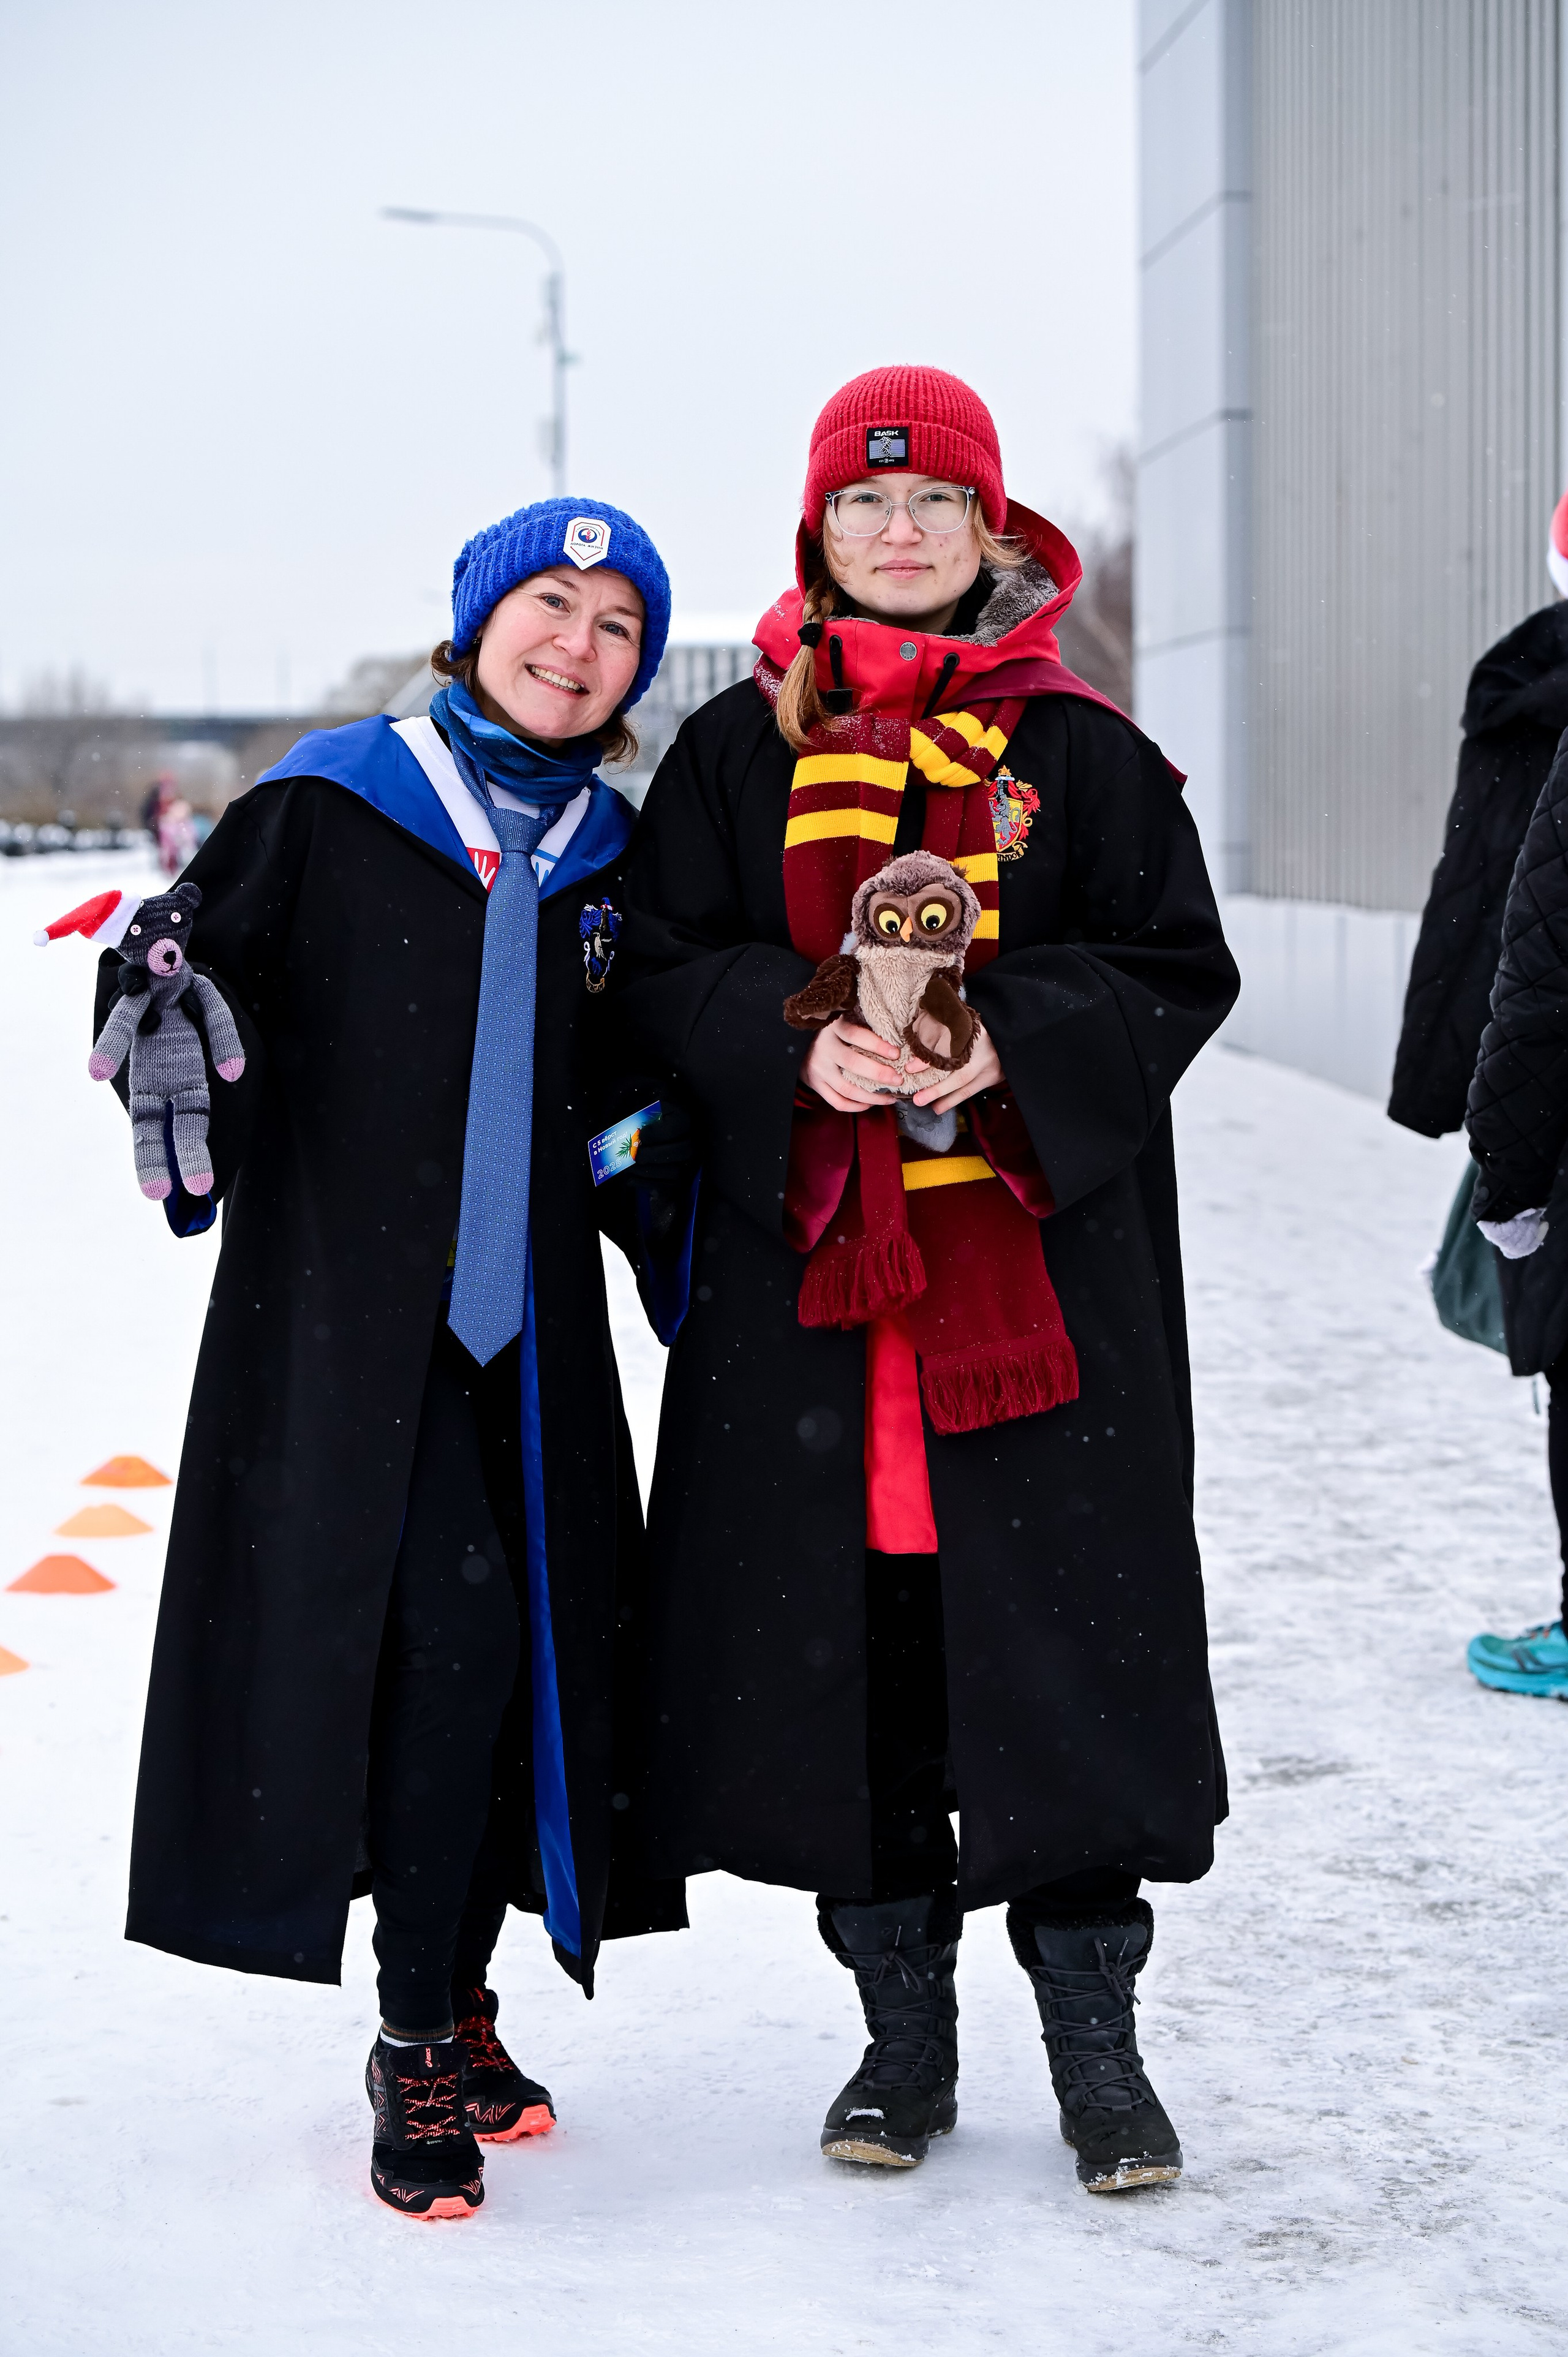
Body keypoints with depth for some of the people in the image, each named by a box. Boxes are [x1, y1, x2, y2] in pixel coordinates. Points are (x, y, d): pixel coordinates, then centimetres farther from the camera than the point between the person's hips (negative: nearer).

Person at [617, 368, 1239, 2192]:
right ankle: (904, 2024, 19)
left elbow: (1177, 966, 2)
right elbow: (663, 963, 4)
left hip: (1046, 1265, -1)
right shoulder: (741, 748, 8)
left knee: (1062, 1632, 0)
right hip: (811, 1264, 1)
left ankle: (1093, 2035, 14)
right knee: (845, 1640, 4)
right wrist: (797, 1046, -15)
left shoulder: (1076, 747, 4)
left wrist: (1011, 1046, -15)